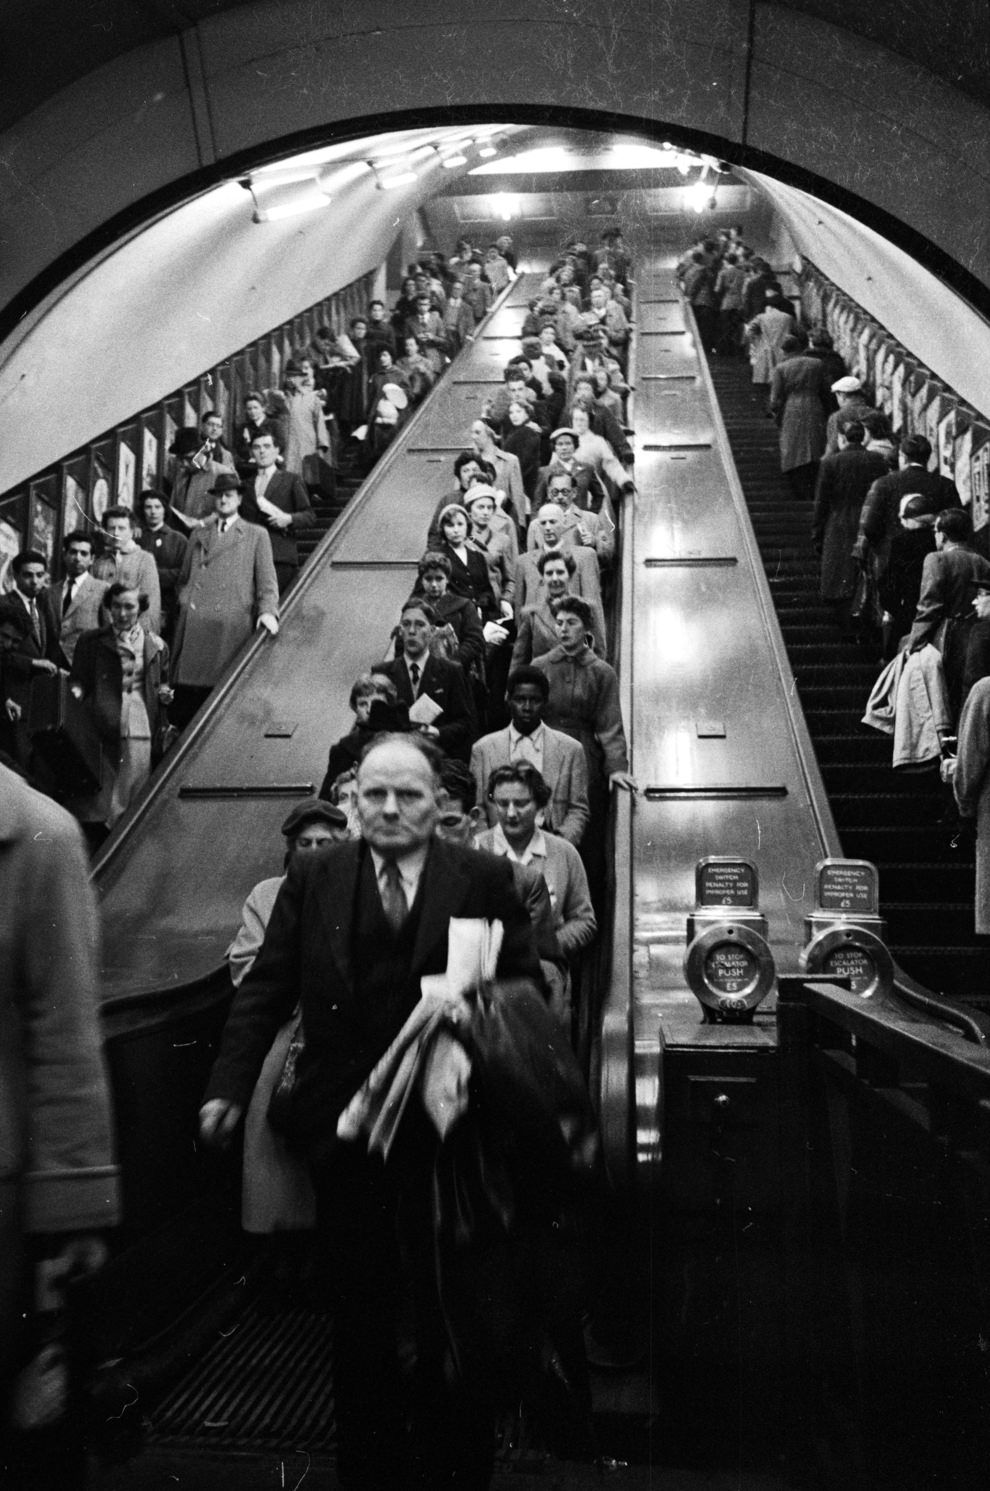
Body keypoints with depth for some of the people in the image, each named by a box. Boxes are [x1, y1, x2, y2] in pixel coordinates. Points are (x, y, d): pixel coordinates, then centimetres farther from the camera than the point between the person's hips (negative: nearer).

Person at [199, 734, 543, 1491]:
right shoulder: (313, 878, 2)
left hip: (451, 1125, -1)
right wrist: (231, 1086, -8)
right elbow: (267, 989, 1)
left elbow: (525, 994, -2)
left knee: (450, 1309, 11)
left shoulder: (486, 880, -3)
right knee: (360, 1312, 14)